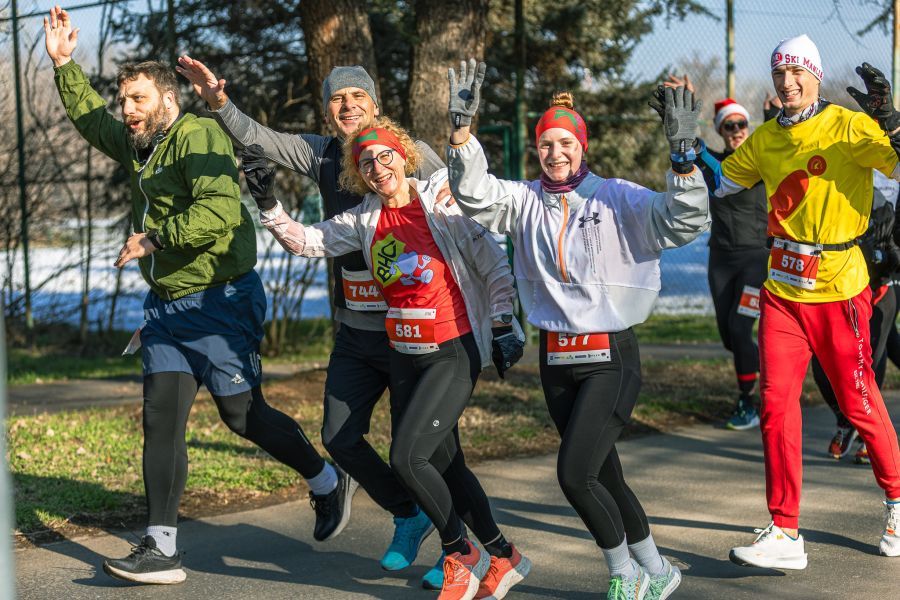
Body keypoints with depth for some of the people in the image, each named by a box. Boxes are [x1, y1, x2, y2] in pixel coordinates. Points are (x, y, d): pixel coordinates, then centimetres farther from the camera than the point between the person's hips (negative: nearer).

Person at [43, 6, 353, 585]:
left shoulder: (199, 136, -16)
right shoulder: (139, 144, 13)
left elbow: (219, 211, -31)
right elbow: (91, 116, 34)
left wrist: (154, 238, -24)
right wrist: (64, 63, 24)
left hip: (219, 303, -8)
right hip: (166, 306, 8)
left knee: (244, 415, 1)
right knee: (161, 420, 0)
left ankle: (329, 483, 25)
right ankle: (162, 550, 0)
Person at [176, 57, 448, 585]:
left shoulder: (415, 155, -9)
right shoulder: (321, 154, 5)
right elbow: (259, 139, -1)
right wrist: (219, 103, -20)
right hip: (354, 331, 6)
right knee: (340, 438, 9)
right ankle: (410, 516, 32)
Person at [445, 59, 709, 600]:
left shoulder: (616, 199, -6)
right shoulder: (525, 202, 6)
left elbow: (686, 222, -16)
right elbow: (474, 195, -9)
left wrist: (684, 157, -31)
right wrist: (462, 128, -21)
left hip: (611, 357, -5)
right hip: (556, 359, 5)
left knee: (575, 474, -15)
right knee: (605, 477, 14)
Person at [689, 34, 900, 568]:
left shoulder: (848, 126, -8)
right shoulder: (766, 138, 8)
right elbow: (715, 183, 20)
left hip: (838, 289, -5)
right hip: (782, 290, 5)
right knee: (776, 403, -2)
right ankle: (785, 534, 4)